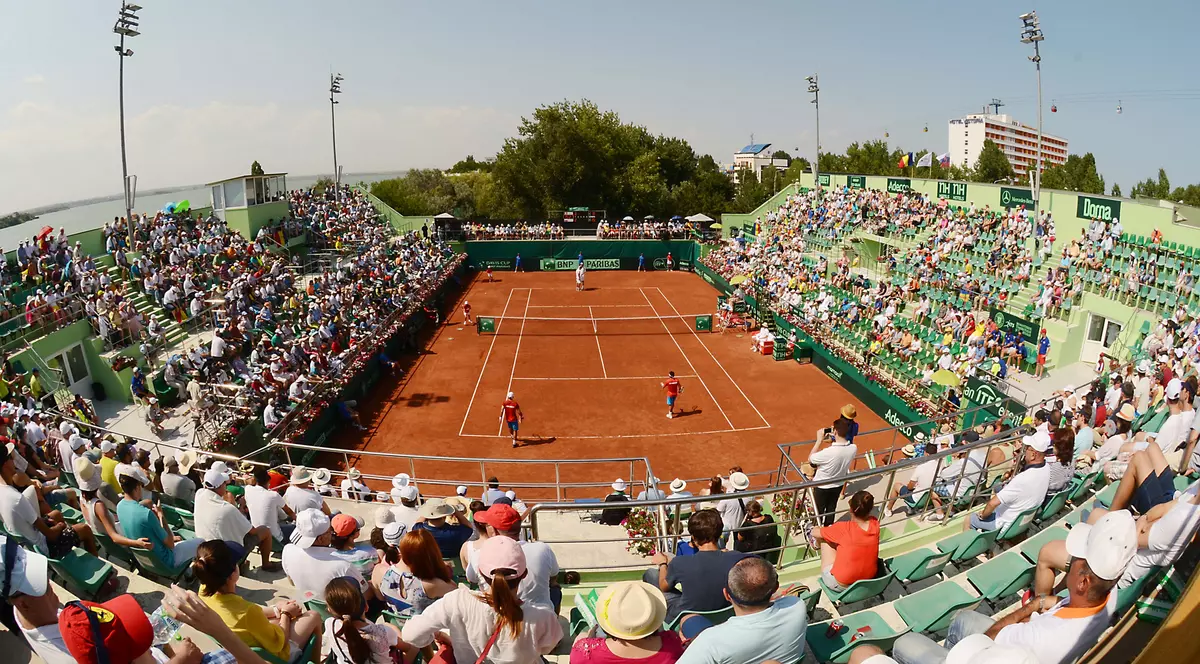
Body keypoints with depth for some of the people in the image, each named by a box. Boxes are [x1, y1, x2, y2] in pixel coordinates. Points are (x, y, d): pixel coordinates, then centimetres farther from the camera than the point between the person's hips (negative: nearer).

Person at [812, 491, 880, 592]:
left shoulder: (844, 528, -26)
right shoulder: (875, 524, -13)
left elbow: (815, 533, -4)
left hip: (839, 584, -5)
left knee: (824, 538, 12)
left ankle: (817, 543, 46)